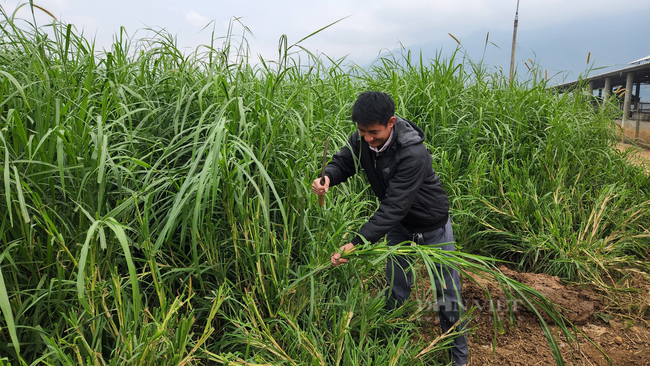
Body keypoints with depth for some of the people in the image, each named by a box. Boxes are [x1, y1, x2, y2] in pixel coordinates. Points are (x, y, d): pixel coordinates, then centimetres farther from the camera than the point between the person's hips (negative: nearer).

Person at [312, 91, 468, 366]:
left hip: (432, 226, -5)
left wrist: (356, 244, -46)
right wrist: (327, 178, -32)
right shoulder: (362, 139, -18)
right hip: (399, 224, 6)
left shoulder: (414, 154, -38)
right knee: (395, 290, 15)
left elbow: (393, 207, -40)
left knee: (446, 293, 8)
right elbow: (343, 162, -7)